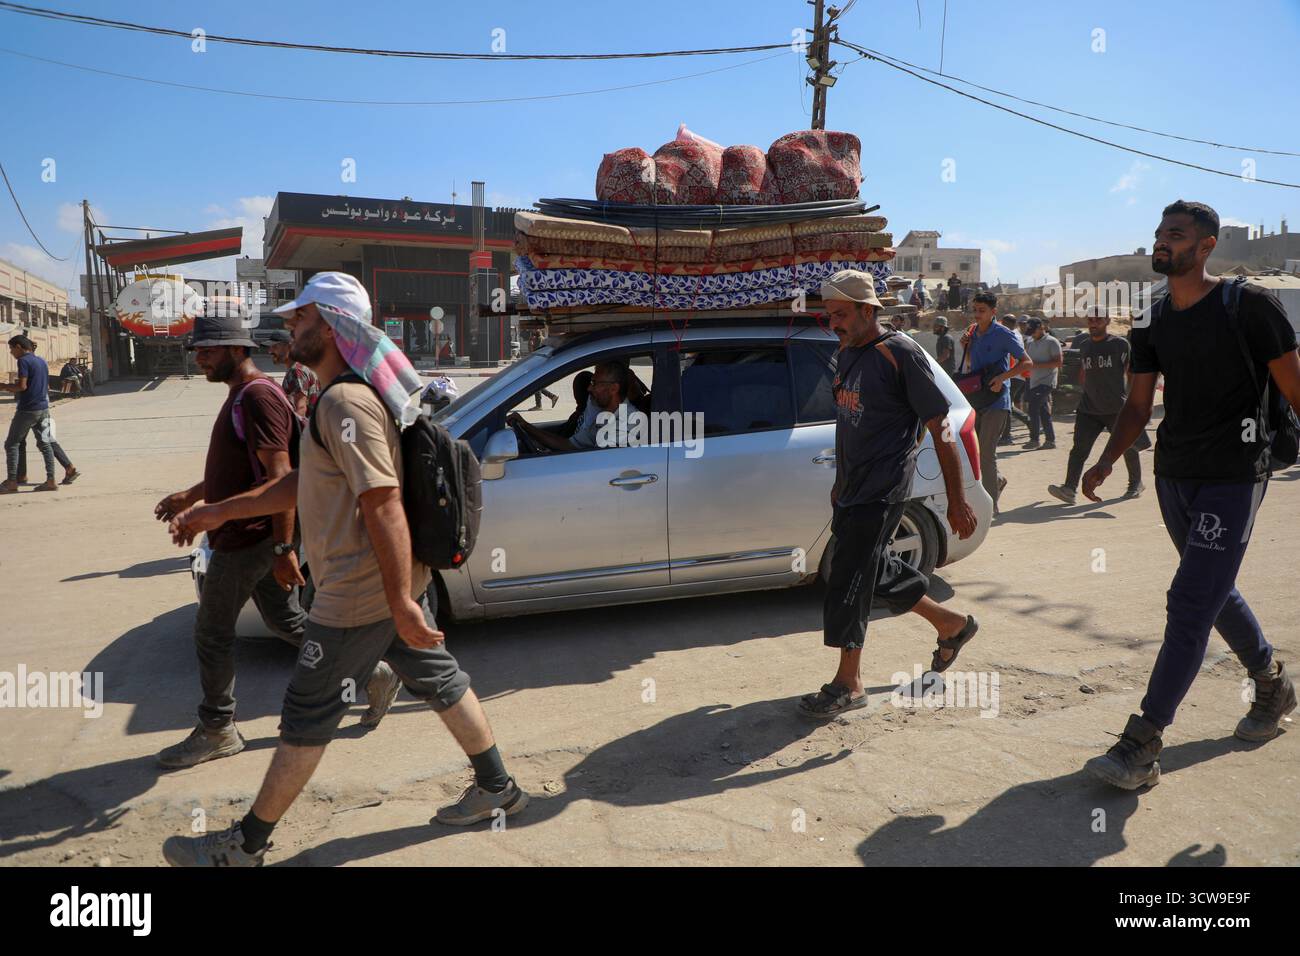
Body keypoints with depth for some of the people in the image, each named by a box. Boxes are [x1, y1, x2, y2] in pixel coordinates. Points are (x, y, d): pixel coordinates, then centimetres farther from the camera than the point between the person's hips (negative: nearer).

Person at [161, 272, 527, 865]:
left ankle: (244, 846, 21)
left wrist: (401, 603, -28)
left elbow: (383, 503, -28)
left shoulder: (345, 401, -21)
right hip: (394, 585, 10)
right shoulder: (343, 395, 13)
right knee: (438, 680, 18)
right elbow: (302, 484, 19)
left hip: (360, 594, -10)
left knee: (307, 716, 4)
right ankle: (497, 789, 32)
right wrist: (219, 512, 17)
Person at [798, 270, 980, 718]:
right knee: (876, 572, 18)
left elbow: (939, 427, -14)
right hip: (855, 489, 9)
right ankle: (953, 624, 39)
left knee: (848, 580, -7)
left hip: (882, 491, -9)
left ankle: (848, 684, 7)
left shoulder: (899, 353, -14)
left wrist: (957, 500, -16)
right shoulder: (846, 352, 11)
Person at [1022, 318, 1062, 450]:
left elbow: (1058, 361, -12)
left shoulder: (1051, 342, -6)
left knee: (1033, 408, -15)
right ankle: (1050, 440, 14)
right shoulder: (1030, 343, 17)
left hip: (1046, 381, -8)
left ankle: (1034, 439, -10)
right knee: (1044, 411, 9)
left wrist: (1038, 365, -18)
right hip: (1034, 382, 8)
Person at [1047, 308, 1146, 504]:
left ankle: (1136, 484, 30)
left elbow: (1131, 373, -2)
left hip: (1117, 408, -4)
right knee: (1079, 448, -9)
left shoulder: (1120, 344, -4)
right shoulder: (1084, 345, 11)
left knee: (1127, 447, 10)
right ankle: (1070, 488, -16)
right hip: (1088, 408, 4)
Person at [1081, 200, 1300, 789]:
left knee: (1189, 604, -11)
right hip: (1173, 475, 7)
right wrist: (1107, 461, -3)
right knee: (1215, 593, 20)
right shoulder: (1154, 324, 8)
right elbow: (1138, 404, 11)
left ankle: (1142, 745, -9)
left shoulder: (1249, 307, -9)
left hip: (1232, 478, -7)